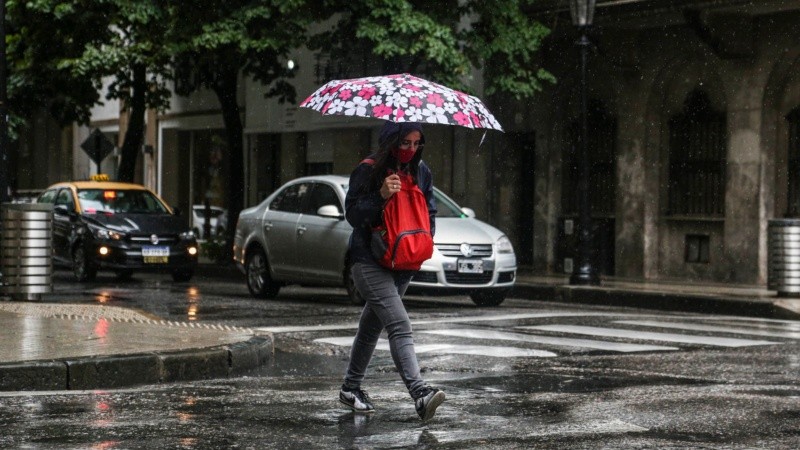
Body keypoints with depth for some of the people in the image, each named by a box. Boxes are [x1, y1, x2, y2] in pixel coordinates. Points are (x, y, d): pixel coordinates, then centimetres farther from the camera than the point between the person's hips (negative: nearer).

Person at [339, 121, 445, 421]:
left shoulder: (421, 172, 8)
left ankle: (351, 389, 31)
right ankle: (420, 394, -33)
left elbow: (430, 212, 18)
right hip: (370, 261, -6)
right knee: (399, 326, -20)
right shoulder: (368, 171, -9)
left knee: (372, 325, 17)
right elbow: (352, 214, -10)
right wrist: (381, 196, -24)